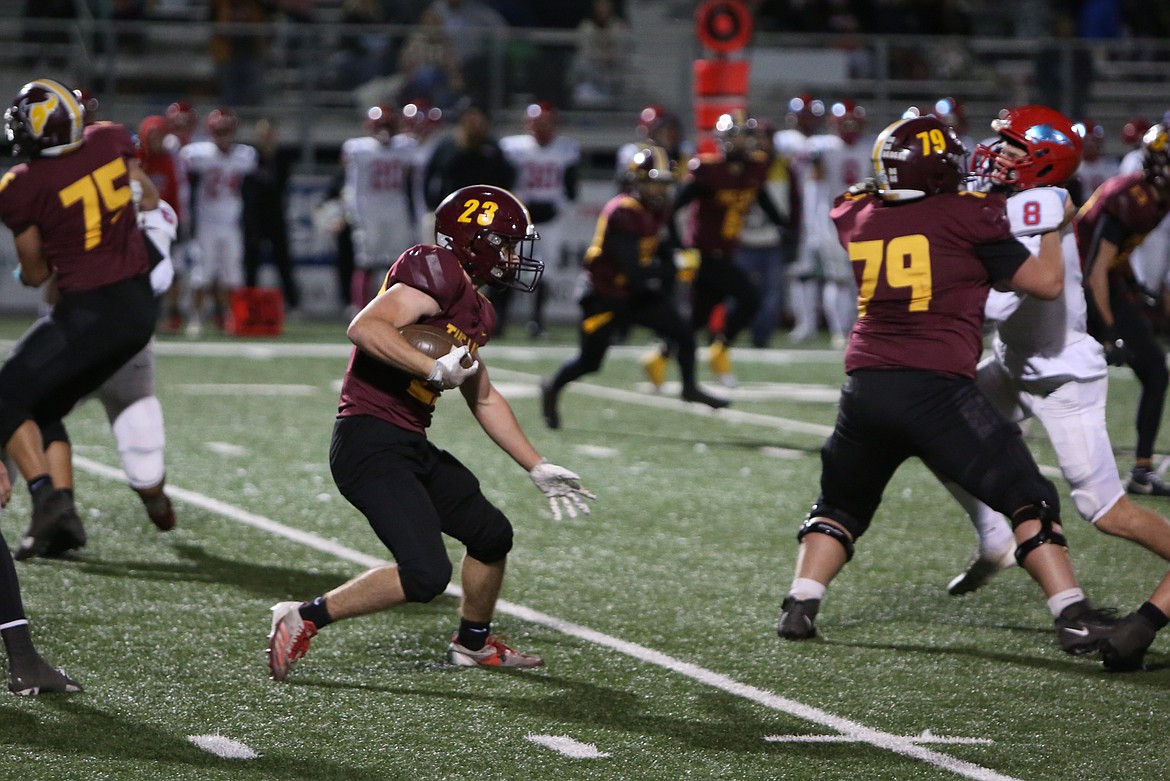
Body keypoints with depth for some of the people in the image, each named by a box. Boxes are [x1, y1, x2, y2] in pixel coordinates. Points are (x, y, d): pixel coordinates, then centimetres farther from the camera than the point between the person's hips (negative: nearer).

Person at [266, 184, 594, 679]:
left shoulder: (474, 309, 18)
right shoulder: (437, 271, -12)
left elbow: (484, 400, 30)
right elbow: (365, 328, -26)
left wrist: (539, 470, 32)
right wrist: (436, 369, -30)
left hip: (412, 447, 10)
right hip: (370, 445, -10)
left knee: (492, 535, 20)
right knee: (426, 574, -18)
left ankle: (473, 643, 43)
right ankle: (303, 618, -4)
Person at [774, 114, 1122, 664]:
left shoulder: (859, 218, 11)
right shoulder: (967, 217, -1)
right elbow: (1046, 283, 4)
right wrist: (1054, 228, 22)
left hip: (865, 388, 4)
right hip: (937, 391, -4)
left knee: (841, 505, 25)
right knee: (1028, 499, 5)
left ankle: (799, 607, 13)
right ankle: (1074, 617, -3)